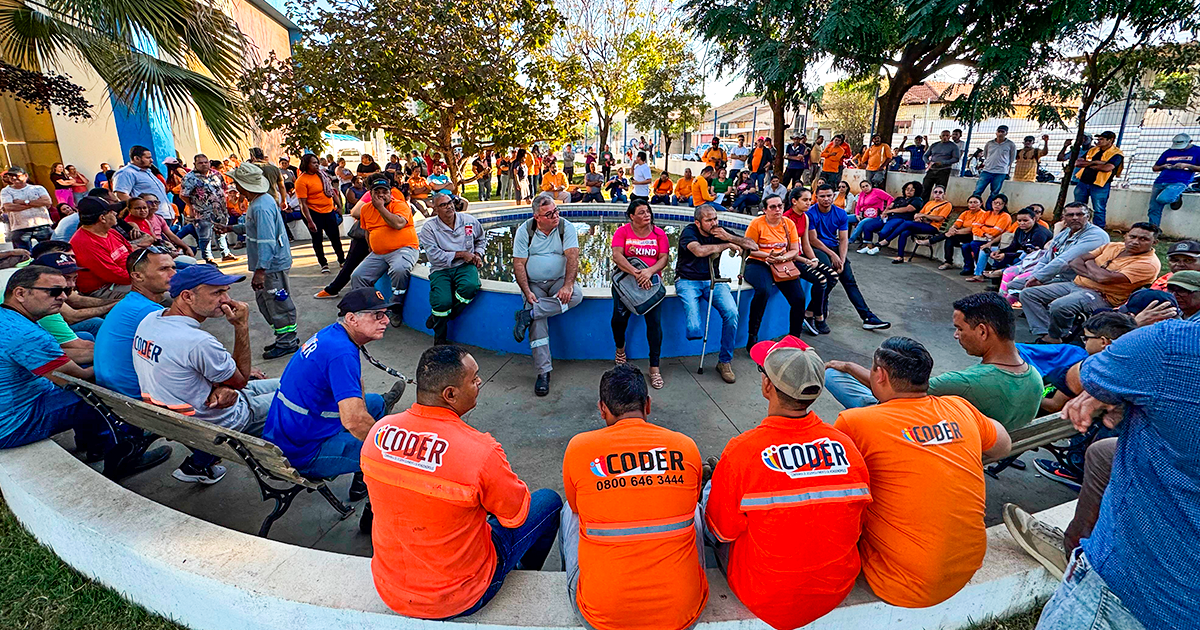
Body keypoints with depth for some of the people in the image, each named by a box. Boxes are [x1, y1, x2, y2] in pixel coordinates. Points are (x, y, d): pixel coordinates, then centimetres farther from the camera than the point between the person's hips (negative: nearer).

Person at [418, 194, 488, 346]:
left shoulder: (469, 221, 6)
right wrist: (460, 254, -13)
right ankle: (439, 336, 4)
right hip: (441, 270, -2)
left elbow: (481, 239, 26)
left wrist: (478, 254, 7)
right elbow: (434, 255, -11)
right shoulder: (428, 228, -3)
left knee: (470, 286, -35)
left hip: (465, 266, 2)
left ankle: (442, 315, -6)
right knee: (443, 302, -28)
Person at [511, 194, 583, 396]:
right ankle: (543, 372, -17)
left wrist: (567, 285, -28)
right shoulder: (524, 231, -1)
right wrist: (527, 292, -17)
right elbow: (518, 264, -4)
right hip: (533, 284, -1)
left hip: (559, 281, 1)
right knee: (537, 323, -23)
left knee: (576, 295, -32)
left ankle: (527, 314, -27)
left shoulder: (566, 227, -3)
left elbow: (572, 257, -14)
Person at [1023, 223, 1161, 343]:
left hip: (1102, 295, -8)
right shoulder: (1113, 246, 12)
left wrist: (1090, 263, -3)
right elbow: (1075, 262, 6)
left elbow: (1104, 278, -23)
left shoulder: (1149, 264, -11)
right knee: (1028, 294, -6)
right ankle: (1044, 335, -18)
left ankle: (1055, 338, -10)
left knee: (1059, 306, -38)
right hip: (1076, 284, 9)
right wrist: (1096, 273, -12)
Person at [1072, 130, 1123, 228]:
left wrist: (1087, 164, -9)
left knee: (1099, 210, -2)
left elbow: (1107, 168, -21)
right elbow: (1077, 162, 4)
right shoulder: (1092, 150, 13)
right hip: (1083, 183, 6)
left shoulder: (1116, 154, -5)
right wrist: (1094, 162, -11)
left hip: (1100, 185, -6)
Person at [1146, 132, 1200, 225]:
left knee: (1162, 199, -31)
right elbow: (1155, 168, 22)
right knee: (1154, 210, -3)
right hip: (1160, 182, 5)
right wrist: (1163, 166, 1)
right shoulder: (1169, 152, 19)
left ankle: (1176, 198, 5)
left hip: (1179, 183, -4)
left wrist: (1186, 166, -11)